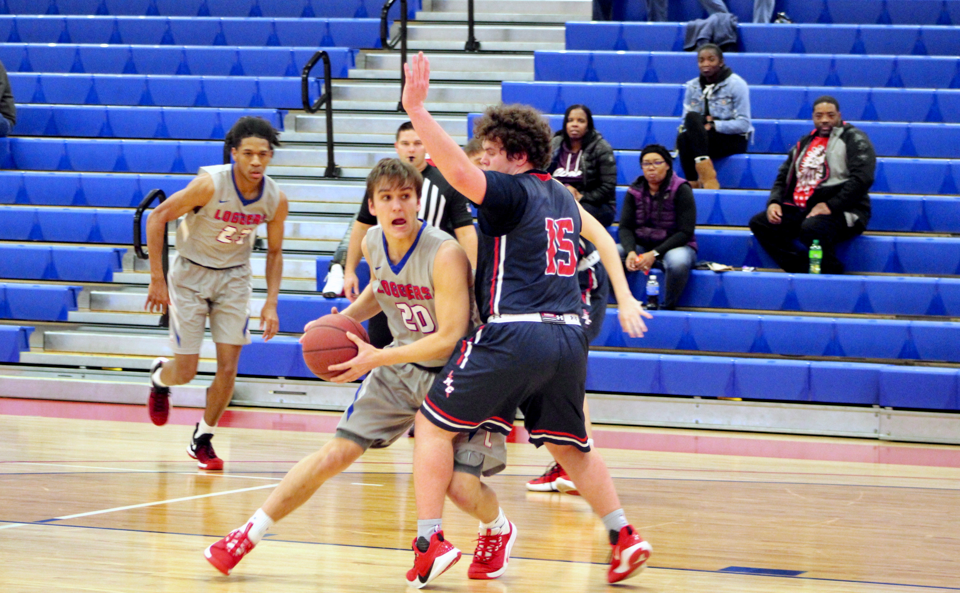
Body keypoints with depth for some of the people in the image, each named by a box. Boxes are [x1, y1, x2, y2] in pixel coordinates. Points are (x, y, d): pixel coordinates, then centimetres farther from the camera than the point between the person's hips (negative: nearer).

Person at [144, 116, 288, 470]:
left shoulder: (276, 199, -13)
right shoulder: (210, 184, -26)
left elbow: (274, 252, 3)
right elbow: (157, 217, -18)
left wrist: (271, 302, -7)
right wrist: (157, 278, -19)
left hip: (233, 278, 3)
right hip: (191, 273, -3)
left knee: (228, 367, -6)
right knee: (186, 371, -2)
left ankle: (202, 440, 15)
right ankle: (160, 377, 36)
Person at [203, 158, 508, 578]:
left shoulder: (445, 254, -28)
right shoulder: (374, 243, -7)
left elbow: (450, 338, -29)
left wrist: (378, 358, -29)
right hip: (402, 366, 5)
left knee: (460, 486, -14)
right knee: (336, 453, -2)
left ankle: (498, 529, 23)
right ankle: (248, 535, 9)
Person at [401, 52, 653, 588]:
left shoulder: (511, 191, -7)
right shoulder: (560, 195, 18)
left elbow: (458, 171, -25)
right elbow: (601, 236, 35)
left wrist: (417, 110, -28)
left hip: (514, 336, -7)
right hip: (569, 336, 7)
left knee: (434, 425, 4)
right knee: (568, 444, 23)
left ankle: (431, 541, -3)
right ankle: (624, 537, 19)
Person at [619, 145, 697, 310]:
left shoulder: (681, 190, -9)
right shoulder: (635, 191, 3)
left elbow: (685, 232, -14)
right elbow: (625, 227, -2)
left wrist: (654, 254, -24)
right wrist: (630, 252, -24)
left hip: (674, 246, -4)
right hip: (641, 246, 4)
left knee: (678, 262, -40)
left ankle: (668, 308, -18)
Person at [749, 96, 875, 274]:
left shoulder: (853, 139, 1)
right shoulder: (805, 143, 22)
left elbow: (862, 178, -13)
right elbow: (783, 177, 25)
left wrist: (830, 205, -20)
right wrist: (774, 202, 3)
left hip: (841, 212, -8)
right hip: (801, 210, 8)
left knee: (812, 228, -39)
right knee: (759, 223, -11)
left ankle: (832, 273, -17)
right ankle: (802, 270, -18)